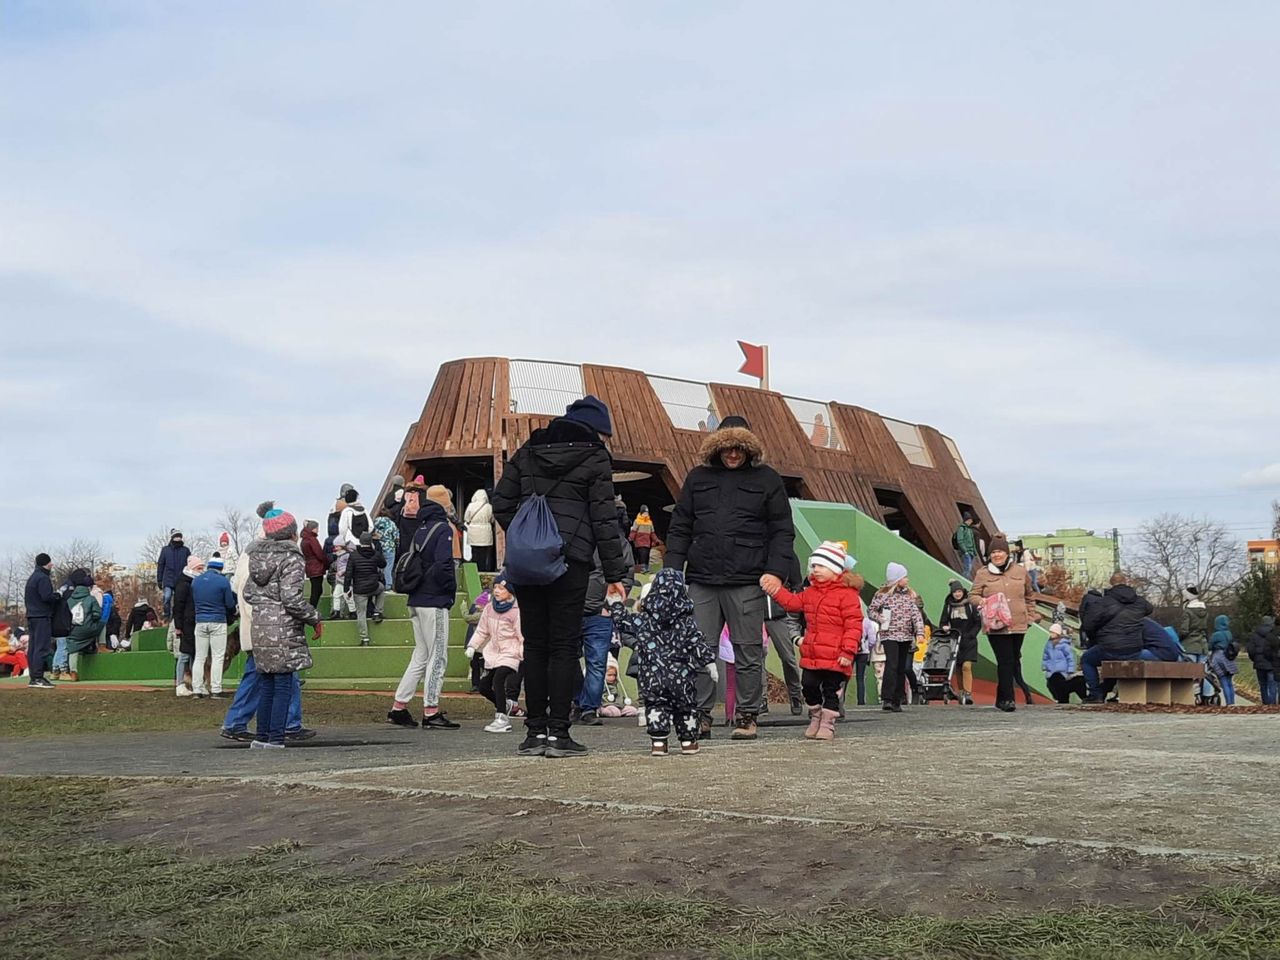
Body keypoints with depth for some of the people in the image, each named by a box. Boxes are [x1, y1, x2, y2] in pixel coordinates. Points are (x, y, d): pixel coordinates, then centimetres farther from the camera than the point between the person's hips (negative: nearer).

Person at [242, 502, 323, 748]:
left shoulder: (258, 556, 11)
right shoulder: (292, 558, -10)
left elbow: (248, 593, 14)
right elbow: (292, 598, -18)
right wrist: (314, 619, -7)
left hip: (260, 627, 7)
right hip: (284, 629, -7)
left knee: (266, 685, 13)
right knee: (283, 686, -2)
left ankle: (262, 736, 16)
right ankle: (275, 738, -3)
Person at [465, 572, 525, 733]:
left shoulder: (516, 610, -10)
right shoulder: (489, 608, 9)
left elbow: (522, 635, -10)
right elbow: (482, 630, 19)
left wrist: (525, 654, -18)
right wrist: (472, 646, 9)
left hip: (510, 653, -8)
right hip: (493, 652, 8)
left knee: (498, 679, -27)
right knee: (484, 686, 8)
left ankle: (502, 718, -23)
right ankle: (505, 704, 34)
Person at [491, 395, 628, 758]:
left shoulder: (528, 452, 14)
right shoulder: (595, 458, 1)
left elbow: (501, 503, 10)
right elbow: (604, 519, -3)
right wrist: (615, 573, -1)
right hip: (571, 561, -4)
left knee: (534, 645, 9)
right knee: (564, 646, 0)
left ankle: (535, 731, 10)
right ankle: (558, 734, -2)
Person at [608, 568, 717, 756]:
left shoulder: (642, 620, 0)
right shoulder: (687, 622, -1)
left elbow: (622, 622, 11)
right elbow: (699, 644, -3)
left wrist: (616, 605, 25)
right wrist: (710, 663, 2)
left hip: (652, 678, 0)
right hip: (681, 677, 0)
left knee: (655, 705, 11)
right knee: (686, 706, 14)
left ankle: (658, 742, 1)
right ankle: (688, 741, 18)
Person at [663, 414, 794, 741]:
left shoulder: (767, 479, 7)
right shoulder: (698, 477, 13)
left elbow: (782, 531, 4)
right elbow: (680, 528, 14)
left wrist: (775, 571, -8)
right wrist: (671, 571, 4)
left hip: (747, 582, -2)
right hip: (702, 581, 3)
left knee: (748, 651, 1)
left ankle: (747, 717, 9)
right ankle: (700, 716, 8)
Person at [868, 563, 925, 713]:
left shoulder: (910, 594, 9)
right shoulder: (883, 594, -2)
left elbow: (916, 614, 2)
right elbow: (871, 610, 4)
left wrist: (920, 632, -10)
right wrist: (880, 618, -14)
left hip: (906, 636, 5)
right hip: (889, 635, -5)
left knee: (901, 669, 7)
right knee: (891, 665, -18)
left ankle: (897, 701, 12)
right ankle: (886, 699, -21)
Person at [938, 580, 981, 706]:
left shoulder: (971, 605, 0)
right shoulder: (948, 606, 7)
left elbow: (978, 624, 3)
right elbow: (942, 622, 11)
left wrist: (969, 635, -8)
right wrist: (944, 628, -12)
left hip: (969, 642, -3)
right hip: (954, 641, 3)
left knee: (967, 666, -16)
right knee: (958, 668, 5)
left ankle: (968, 694, -19)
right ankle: (961, 693, 14)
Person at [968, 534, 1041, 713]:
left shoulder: (1020, 572, 11)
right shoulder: (982, 573, 3)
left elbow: (1028, 596, 22)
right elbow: (973, 594, 7)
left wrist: (1031, 616, 19)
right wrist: (981, 602, -14)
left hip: (1018, 625, 4)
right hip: (996, 625, -3)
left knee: (1014, 661, 9)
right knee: (1006, 661, -11)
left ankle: (1002, 699, 21)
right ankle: (1007, 698, -6)